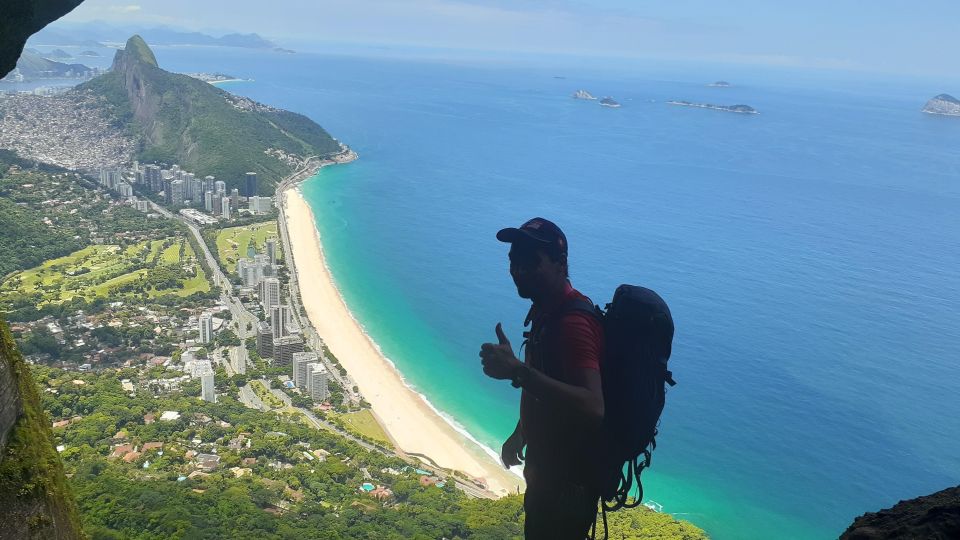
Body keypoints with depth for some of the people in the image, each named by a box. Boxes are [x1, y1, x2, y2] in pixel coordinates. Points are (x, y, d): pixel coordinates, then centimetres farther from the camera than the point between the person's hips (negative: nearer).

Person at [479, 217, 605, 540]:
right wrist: (520, 434, 25)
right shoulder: (547, 310, 3)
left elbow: (592, 407, -41)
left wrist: (517, 371, -47)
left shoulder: (573, 322, -29)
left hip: (571, 477, -10)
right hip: (546, 465, 10)